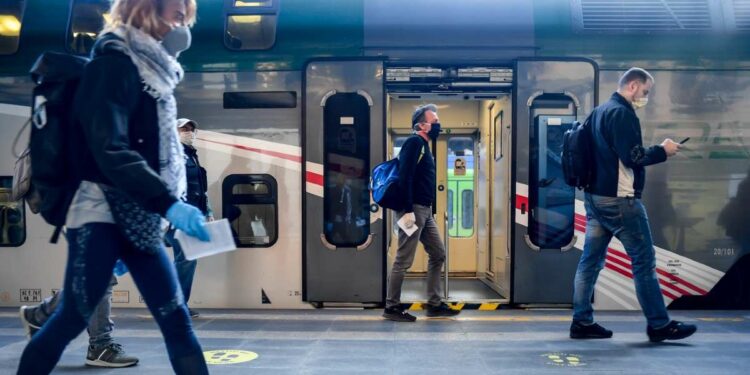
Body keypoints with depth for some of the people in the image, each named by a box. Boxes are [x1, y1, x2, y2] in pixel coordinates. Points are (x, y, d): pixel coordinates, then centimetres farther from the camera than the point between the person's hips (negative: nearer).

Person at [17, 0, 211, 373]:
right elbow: (109, 150, -21)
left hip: (139, 219, 8)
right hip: (102, 215, -8)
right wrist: (167, 203, -29)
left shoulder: (151, 70, 16)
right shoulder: (115, 64, -9)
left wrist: (170, 204, 10)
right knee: (72, 318, -3)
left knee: (176, 320, 4)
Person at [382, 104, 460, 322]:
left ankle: (434, 305, 19)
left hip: (425, 211, 10)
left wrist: (427, 210, 19)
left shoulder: (424, 145, 18)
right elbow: (404, 178, -20)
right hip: (413, 210, -10)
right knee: (404, 261, -4)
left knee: (438, 254, 12)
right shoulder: (414, 142, -11)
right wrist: (408, 211, -24)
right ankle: (391, 308, 6)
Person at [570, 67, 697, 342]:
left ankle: (582, 322, 11)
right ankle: (659, 325, 8)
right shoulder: (622, 113, -13)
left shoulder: (600, 111, 16)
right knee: (644, 260, 0)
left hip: (595, 196, 9)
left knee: (591, 259, 8)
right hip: (619, 199, -9)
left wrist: (654, 152, 13)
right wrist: (663, 151, -5)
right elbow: (632, 156, -20)